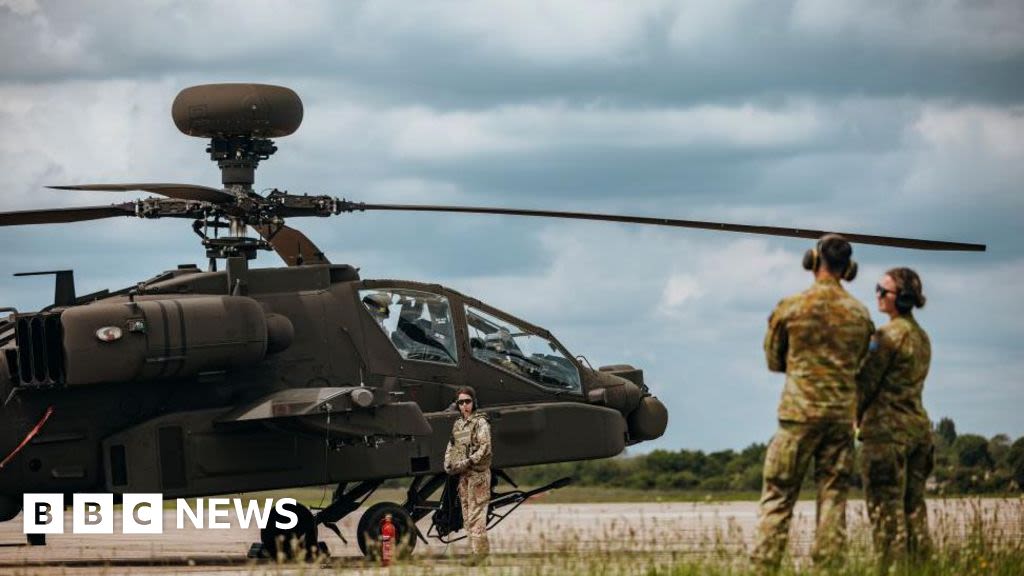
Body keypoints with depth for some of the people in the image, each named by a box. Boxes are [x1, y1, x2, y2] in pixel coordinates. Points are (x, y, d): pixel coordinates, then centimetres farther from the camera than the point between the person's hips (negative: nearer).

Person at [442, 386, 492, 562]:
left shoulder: (480, 423, -6)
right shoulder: (457, 424, 16)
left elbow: (485, 448, -14)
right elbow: (451, 446, 22)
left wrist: (467, 462, -21)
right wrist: (448, 464, 5)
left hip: (477, 473, -8)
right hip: (462, 475, 8)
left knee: (476, 516, -13)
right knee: (467, 516, 11)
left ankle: (480, 551, -14)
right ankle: (474, 549, 16)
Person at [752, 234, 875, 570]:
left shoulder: (790, 308, -4)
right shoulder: (859, 314, 4)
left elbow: (773, 360, 8)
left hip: (800, 412, -3)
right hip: (842, 413, 3)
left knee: (778, 497, 0)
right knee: (833, 496, 5)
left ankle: (765, 567, -6)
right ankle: (827, 567, 1)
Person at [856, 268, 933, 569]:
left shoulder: (888, 335, -13)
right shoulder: (921, 336, 13)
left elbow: (867, 382, -11)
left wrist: (855, 418, 4)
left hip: (887, 430, -8)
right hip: (918, 426, 8)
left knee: (886, 510, -6)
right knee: (914, 507, 10)